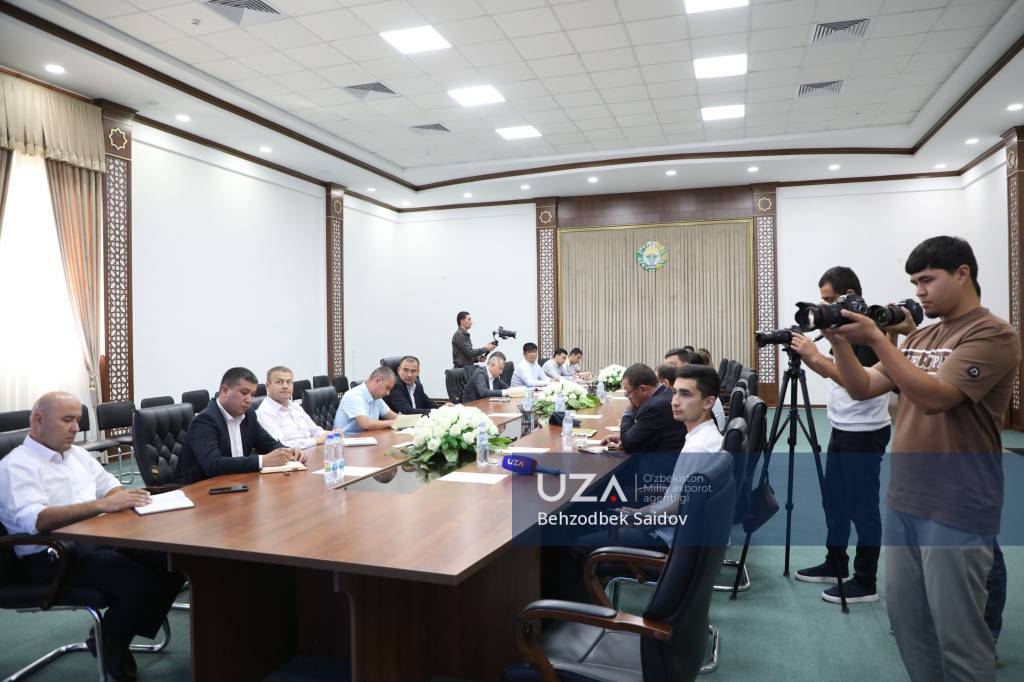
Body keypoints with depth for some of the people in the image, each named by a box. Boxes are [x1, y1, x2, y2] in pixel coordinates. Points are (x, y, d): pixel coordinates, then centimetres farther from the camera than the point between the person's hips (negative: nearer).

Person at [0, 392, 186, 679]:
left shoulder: (78, 454, 16)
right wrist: (102, 505, -35)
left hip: (100, 540, 8)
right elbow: (35, 520, -25)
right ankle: (109, 644, 3)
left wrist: (125, 498, -9)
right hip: (53, 556, -7)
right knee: (142, 583, -28)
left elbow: (109, 485, 16)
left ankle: (114, 637, 6)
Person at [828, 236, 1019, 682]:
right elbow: (862, 389, 10)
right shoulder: (920, 337, 13)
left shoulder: (992, 335, -10)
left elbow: (933, 396, -23)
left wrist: (875, 339, -24)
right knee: (905, 619, 16)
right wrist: (840, 342, -5)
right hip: (902, 501, 7)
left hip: (956, 512, -7)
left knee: (957, 634, 3)